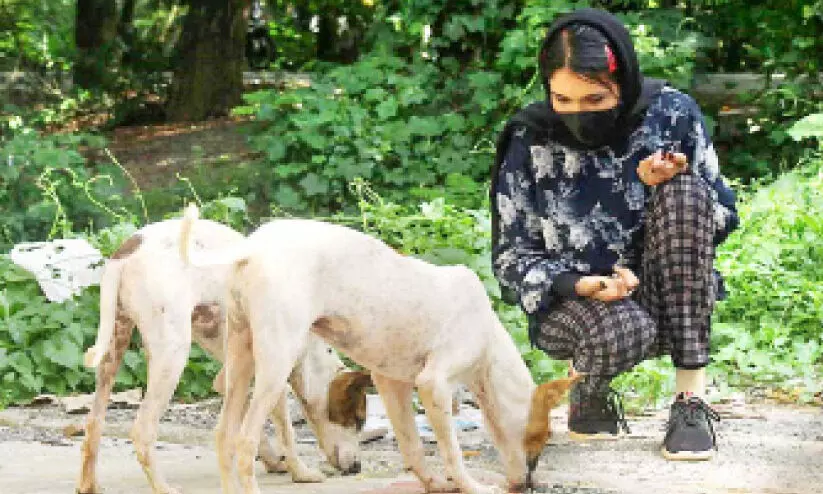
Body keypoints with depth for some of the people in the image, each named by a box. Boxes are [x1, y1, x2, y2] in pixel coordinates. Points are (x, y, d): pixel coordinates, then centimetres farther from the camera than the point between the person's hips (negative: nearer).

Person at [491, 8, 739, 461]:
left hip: (663, 300, 2)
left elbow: (724, 215, 3)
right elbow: (513, 257, -2)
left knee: (684, 193, -26)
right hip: (572, 302, -2)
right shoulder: (530, 141, -8)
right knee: (623, 331, -38)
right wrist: (578, 285, -22)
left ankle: (690, 397, -23)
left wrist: (669, 185, -19)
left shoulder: (672, 114, -6)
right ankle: (588, 388, 4)